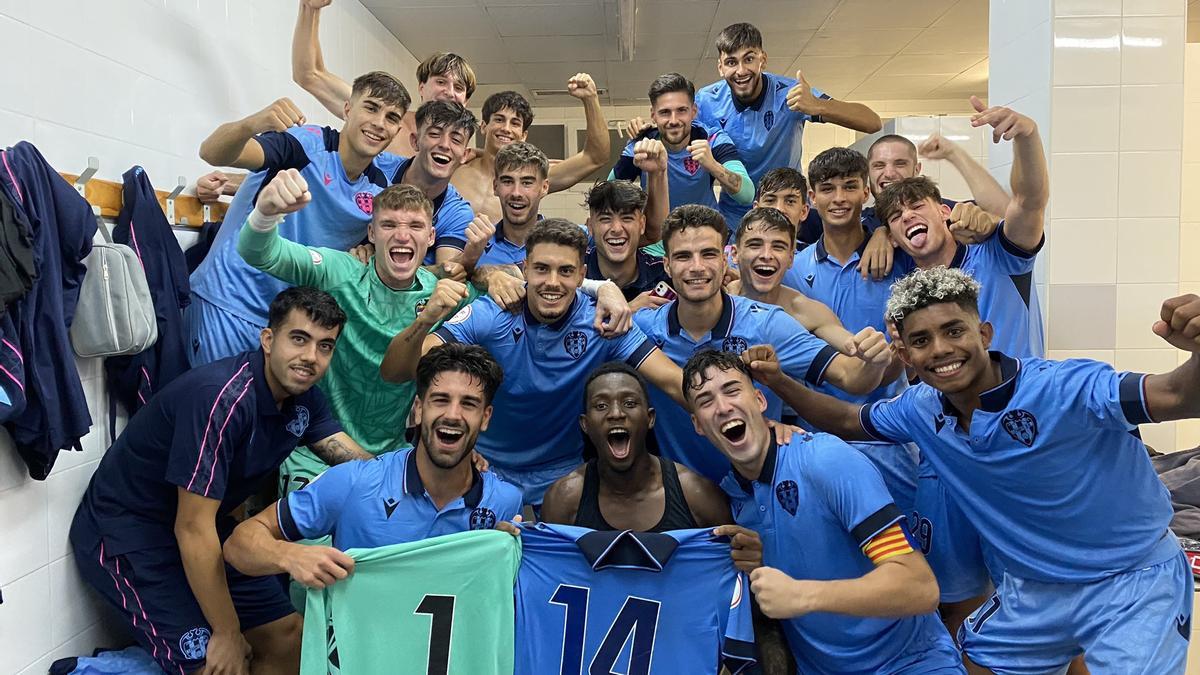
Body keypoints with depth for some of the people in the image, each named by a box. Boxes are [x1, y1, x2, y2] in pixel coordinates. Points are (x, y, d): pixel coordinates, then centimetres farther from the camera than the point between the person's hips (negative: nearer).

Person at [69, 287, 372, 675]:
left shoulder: (301, 397, -4)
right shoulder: (221, 398, -30)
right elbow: (193, 528, -28)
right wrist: (228, 634, -21)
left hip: (204, 531, 8)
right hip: (126, 533, -8)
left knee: (288, 638, 6)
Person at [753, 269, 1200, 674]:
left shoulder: (1064, 390, -27)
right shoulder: (921, 410, -8)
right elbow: (848, 421, 7)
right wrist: (780, 382, -8)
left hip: (1132, 579, -5)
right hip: (1032, 589, 6)